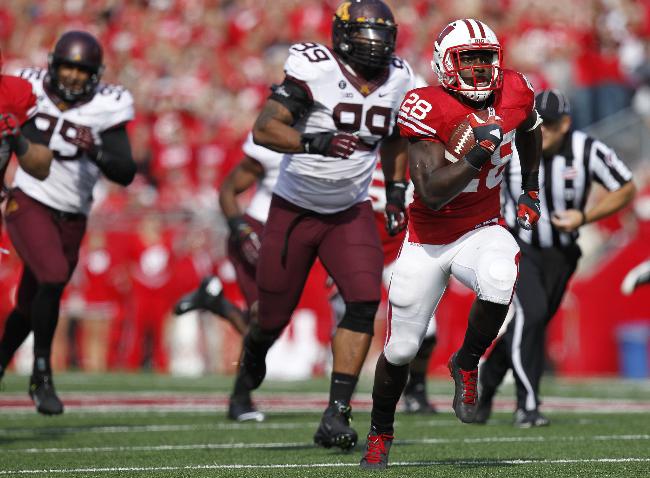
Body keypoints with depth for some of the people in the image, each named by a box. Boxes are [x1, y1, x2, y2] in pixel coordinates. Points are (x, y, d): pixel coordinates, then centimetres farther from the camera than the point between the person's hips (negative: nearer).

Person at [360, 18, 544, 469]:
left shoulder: (514, 93, -8)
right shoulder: (428, 109, -22)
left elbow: (529, 130, 19)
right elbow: (431, 194, -29)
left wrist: (531, 190, 18)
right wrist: (478, 154, -37)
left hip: (481, 229, 2)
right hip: (428, 240, -2)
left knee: (500, 283, -35)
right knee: (401, 350, 6)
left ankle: (467, 365, -6)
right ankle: (380, 431, 35)